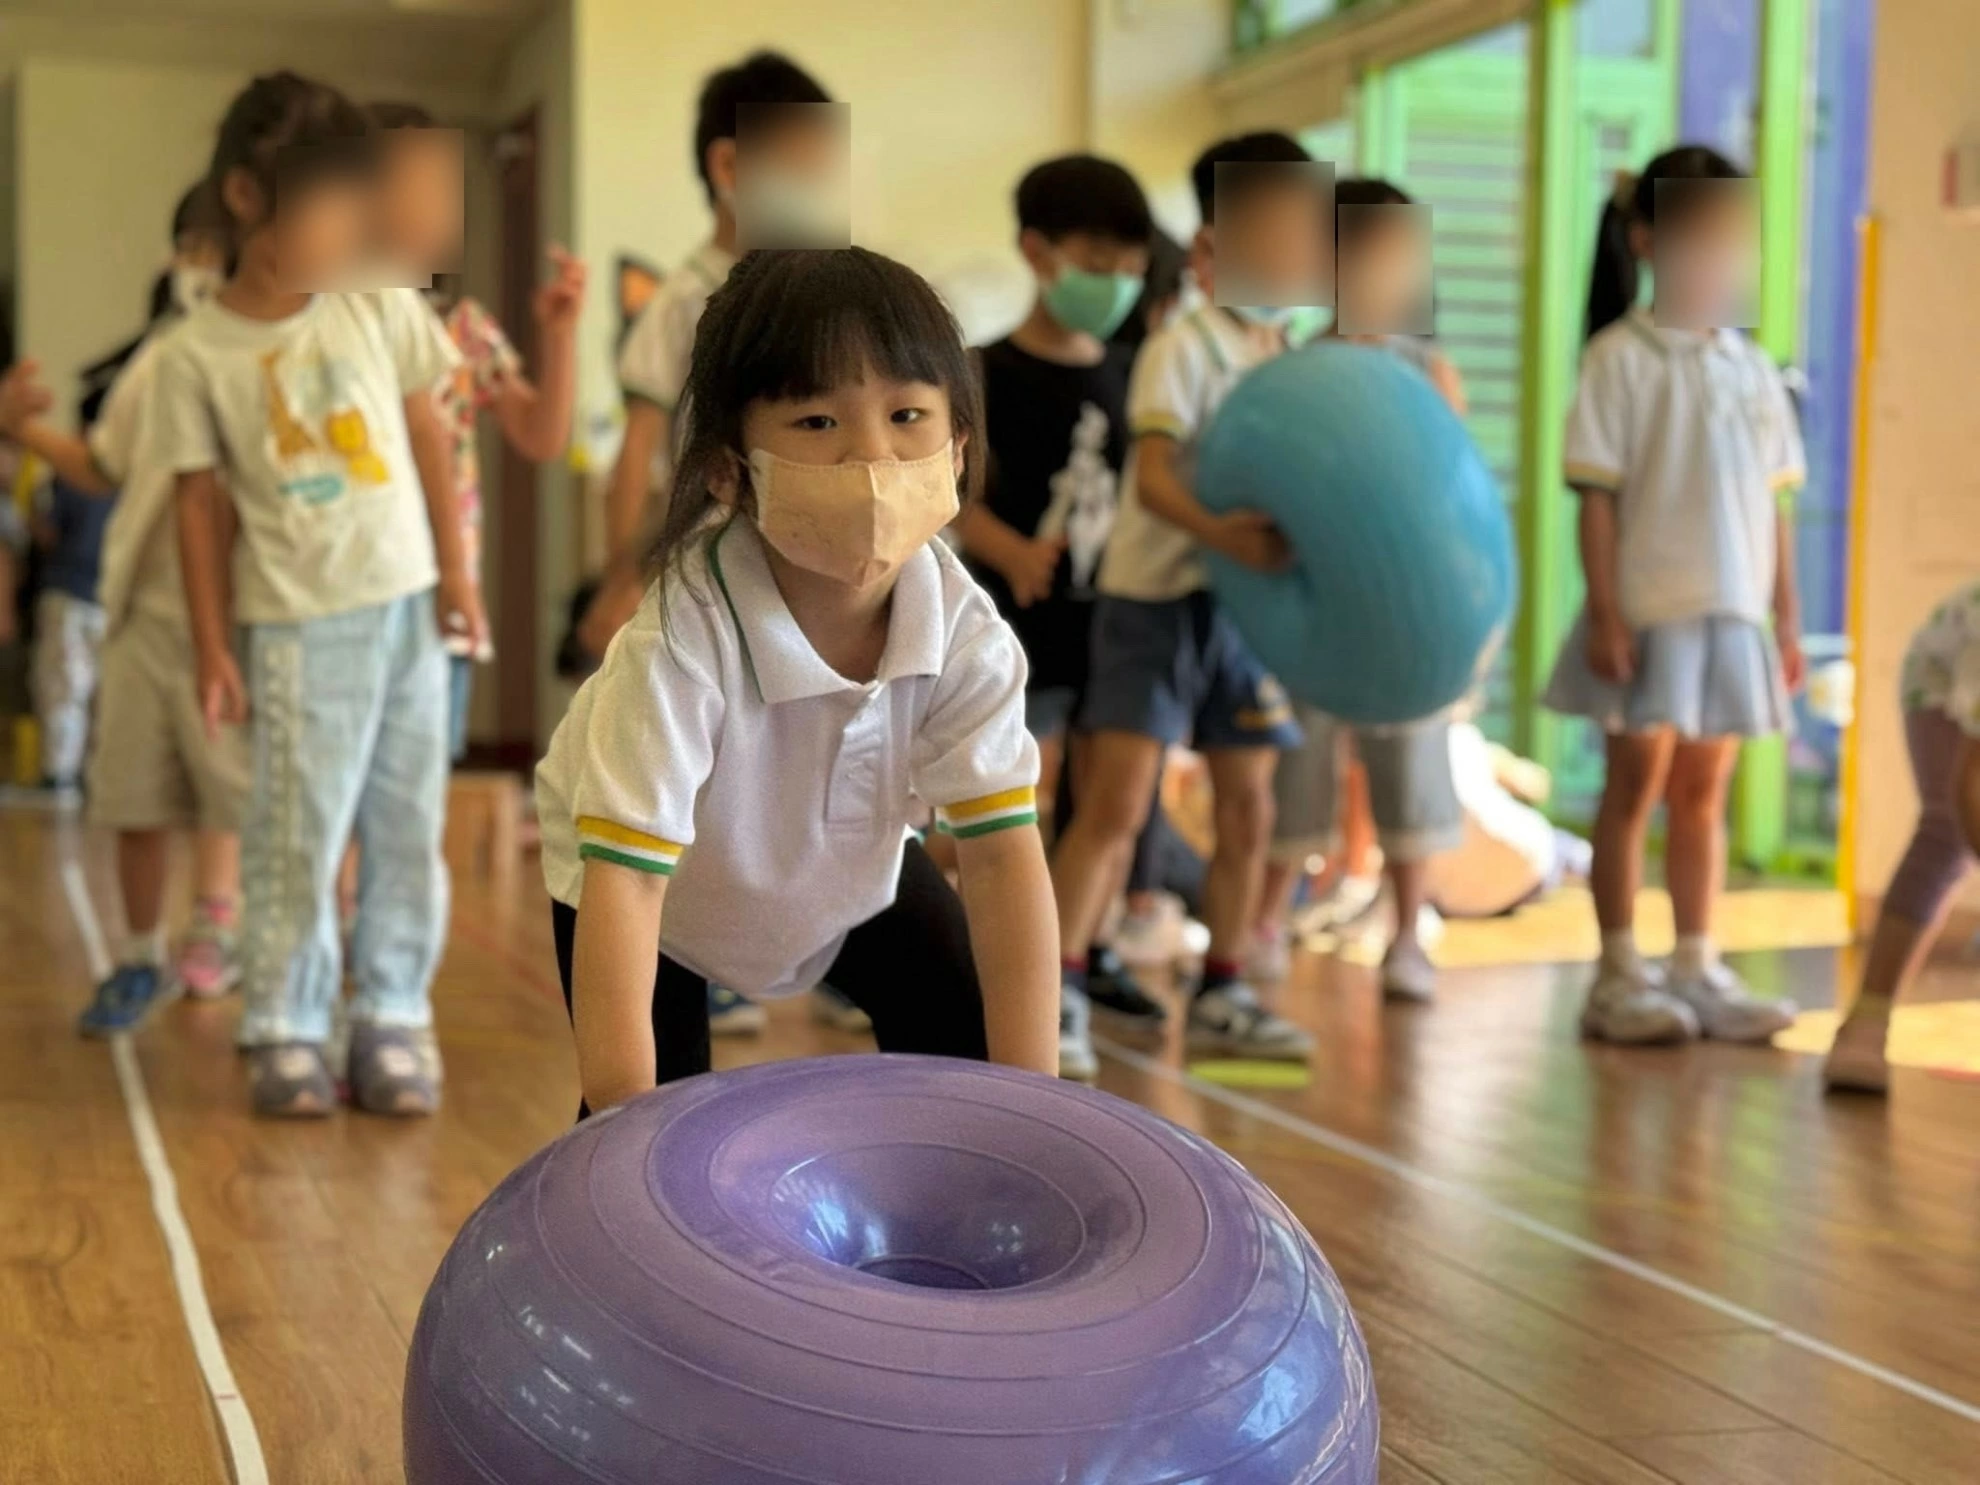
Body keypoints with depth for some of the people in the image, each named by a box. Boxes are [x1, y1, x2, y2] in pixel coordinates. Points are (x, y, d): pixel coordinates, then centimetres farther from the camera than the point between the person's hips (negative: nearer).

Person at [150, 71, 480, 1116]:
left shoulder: (383, 309, 0)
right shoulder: (195, 355, -6)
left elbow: (427, 438, 8)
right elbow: (199, 500, -2)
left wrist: (455, 570, 5)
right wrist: (210, 646, -3)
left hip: (406, 603, 3)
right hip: (296, 624, -3)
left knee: (408, 829, 6)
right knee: (295, 836, -1)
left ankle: (392, 1022, 16)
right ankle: (284, 1031, 12)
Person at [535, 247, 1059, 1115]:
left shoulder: (965, 632, -29)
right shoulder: (683, 639, -42)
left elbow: (1002, 848, -28)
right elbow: (623, 874, -42)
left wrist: (1030, 1091, -33)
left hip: (847, 862, 4)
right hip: (665, 879, -3)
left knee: (968, 1048, -2)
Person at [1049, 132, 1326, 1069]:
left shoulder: (1297, 360, 9)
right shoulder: (1182, 350, -10)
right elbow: (1154, 475, -23)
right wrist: (1218, 532, -40)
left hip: (1247, 604, 6)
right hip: (1156, 597, -6)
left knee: (1247, 810, 9)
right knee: (1117, 802, -11)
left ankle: (1221, 999, 21)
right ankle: (1055, 994, -8)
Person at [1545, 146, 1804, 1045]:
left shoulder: (1749, 367, 11)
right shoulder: (1621, 357, -5)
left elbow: (1772, 502, 12)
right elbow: (1597, 495, -8)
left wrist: (1786, 617, 9)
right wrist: (1605, 612, -14)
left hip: (1732, 612, 5)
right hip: (1648, 609, -5)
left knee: (1703, 792, 10)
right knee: (1636, 785, 1)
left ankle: (1696, 969, 17)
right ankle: (1618, 975, 8)